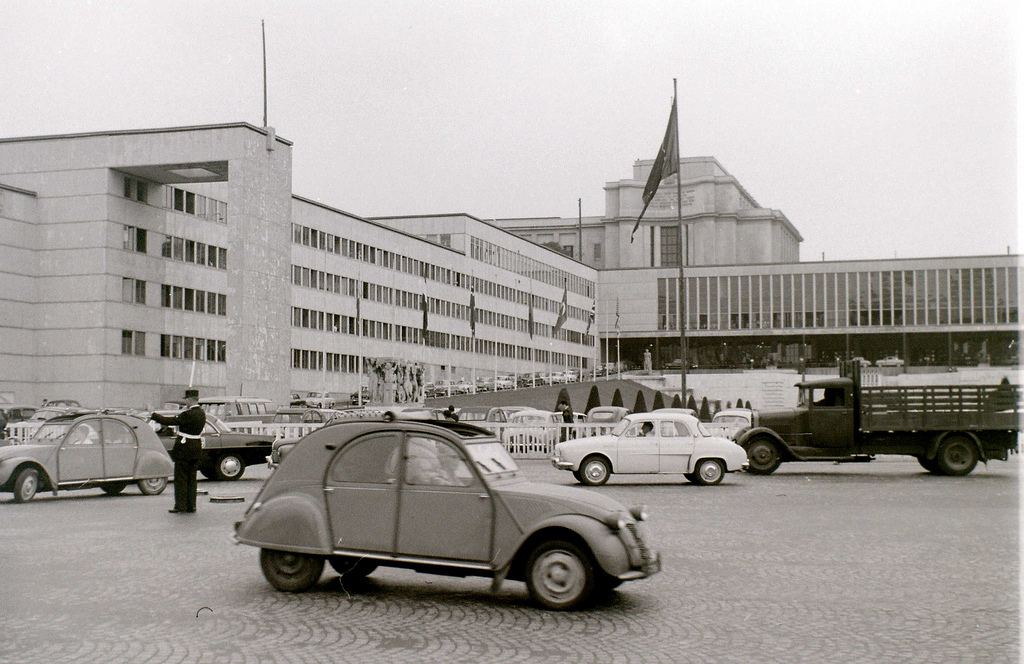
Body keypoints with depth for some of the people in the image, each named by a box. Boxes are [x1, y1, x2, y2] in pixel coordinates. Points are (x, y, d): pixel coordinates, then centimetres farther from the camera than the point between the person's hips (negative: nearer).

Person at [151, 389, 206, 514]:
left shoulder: (189, 414, -19)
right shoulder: (201, 413, 7)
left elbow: (171, 421, -17)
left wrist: (154, 415, -8)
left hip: (184, 448, -8)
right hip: (196, 450, 8)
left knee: (181, 478, -1)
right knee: (191, 478, 12)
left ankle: (180, 506, 1)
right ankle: (191, 506, 13)